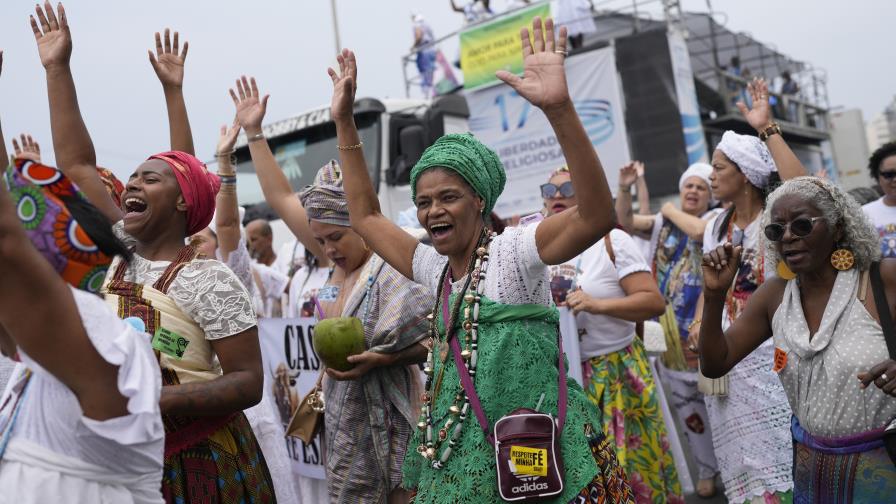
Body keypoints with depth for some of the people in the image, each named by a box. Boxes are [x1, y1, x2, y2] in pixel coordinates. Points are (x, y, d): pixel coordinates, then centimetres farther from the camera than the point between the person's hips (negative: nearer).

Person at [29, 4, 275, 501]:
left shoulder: (208, 280, -15)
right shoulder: (119, 253, 3)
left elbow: (248, 382, -18)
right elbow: (77, 165, 4)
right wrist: (57, 68, 4)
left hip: (199, 463, -6)